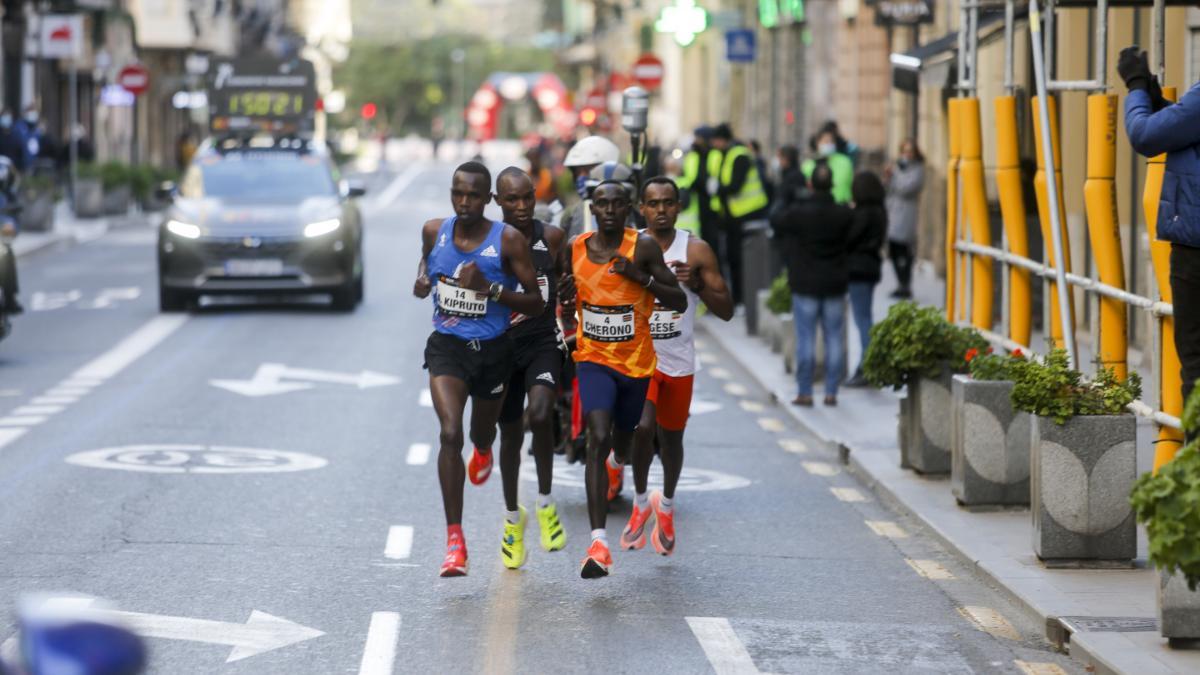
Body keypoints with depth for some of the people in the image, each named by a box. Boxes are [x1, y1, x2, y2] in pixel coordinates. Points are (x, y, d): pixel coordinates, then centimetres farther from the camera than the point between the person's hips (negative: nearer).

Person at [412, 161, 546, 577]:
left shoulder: (508, 240, -13)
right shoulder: (435, 230, -3)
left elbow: (537, 304, -11)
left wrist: (489, 289, -25)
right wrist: (422, 280, -2)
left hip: (492, 350, 0)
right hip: (447, 345, 0)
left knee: (482, 434, 22)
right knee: (450, 434, -20)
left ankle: (483, 450, 65)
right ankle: (455, 540, -19)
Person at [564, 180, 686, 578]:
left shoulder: (643, 247, -13)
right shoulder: (575, 248, -3)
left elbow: (680, 302, -11)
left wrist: (641, 277, -25)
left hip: (636, 362, 0)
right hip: (593, 359, 0)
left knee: (623, 435, 21)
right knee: (598, 437, -20)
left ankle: (617, 464, 64)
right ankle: (598, 542, -27)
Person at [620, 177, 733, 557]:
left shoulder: (697, 251, -2)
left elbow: (726, 311, -2)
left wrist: (696, 284, -18)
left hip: (678, 360, 1)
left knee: (671, 436, 14)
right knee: (642, 427, -21)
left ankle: (666, 505, 41)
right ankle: (641, 502, 3)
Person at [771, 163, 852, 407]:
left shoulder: (797, 213, -12)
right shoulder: (843, 214, -6)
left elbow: (775, 221, 4)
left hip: (805, 286, -2)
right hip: (835, 286, 2)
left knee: (805, 339, 2)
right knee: (834, 339, 7)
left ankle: (804, 392, 2)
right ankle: (831, 392, 7)